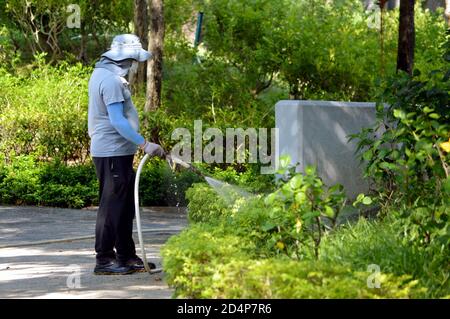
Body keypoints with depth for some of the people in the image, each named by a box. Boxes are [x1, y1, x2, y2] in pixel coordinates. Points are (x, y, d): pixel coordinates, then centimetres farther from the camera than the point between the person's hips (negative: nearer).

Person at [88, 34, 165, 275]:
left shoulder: (102, 74, 15)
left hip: (116, 152, 10)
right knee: (113, 205, -5)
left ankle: (126, 256, 20)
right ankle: (104, 259, -1)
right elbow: (117, 121, -24)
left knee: (125, 205, 14)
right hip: (113, 152, -10)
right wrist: (144, 144, -24)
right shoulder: (111, 80, -18)